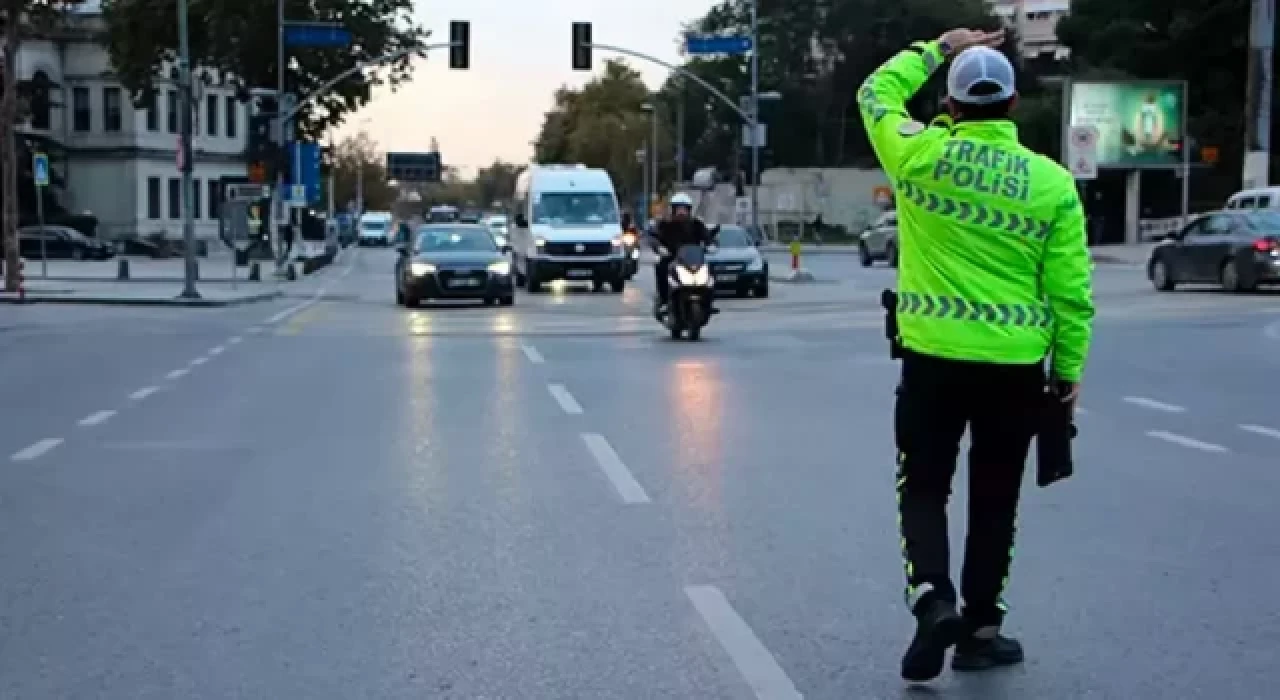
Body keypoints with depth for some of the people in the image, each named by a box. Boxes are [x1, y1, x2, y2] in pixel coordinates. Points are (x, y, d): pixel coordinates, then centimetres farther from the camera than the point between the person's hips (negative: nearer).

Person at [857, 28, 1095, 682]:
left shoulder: (919, 156, -6)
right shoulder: (1052, 182, -4)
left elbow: (876, 91, 15)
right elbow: (1070, 292, -2)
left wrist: (935, 49, 22)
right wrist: (1068, 369, 9)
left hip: (933, 358, -1)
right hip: (1015, 365, 1)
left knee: (923, 490, 12)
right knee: (993, 503, 13)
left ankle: (932, 598, -10)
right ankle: (979, 628, 21)